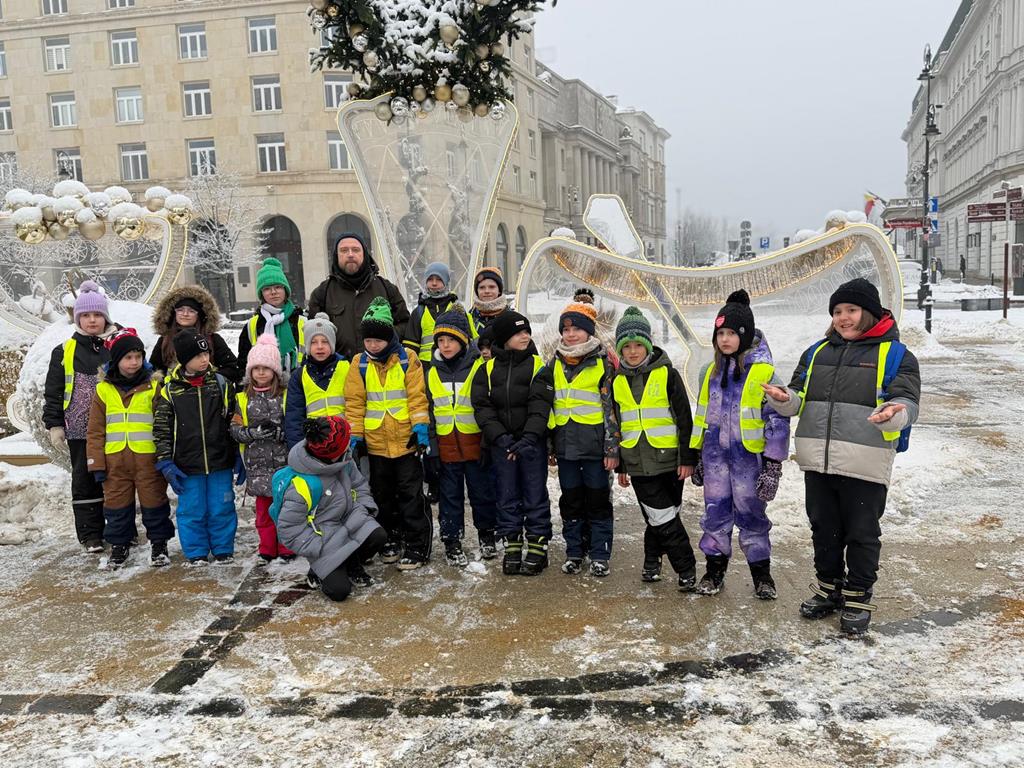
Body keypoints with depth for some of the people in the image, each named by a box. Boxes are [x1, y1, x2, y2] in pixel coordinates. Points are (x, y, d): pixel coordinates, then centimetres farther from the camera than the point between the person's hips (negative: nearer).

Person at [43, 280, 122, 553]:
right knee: (85, 480, 6)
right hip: (80, 430, 0)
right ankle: (90, 534, 14)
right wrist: (54, 425, 1)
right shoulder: (65, 351, 6)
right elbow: (53, 392, 8)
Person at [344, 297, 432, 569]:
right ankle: (391, 539, 31)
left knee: (411, 495, 2)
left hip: (406, 440, -3)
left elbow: (417, 397, -6)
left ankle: (417, 547, 10)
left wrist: (420, 427, -12)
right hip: (376, 443, 4)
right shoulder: (359, 365, 2)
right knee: (382, 495, 15)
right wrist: (355, 435, -1)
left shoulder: (407, 360, -5)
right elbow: (354, 402, 3)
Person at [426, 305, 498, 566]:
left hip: (475, 444, -2)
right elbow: (428, 412, 10)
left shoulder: (478, 367, -4)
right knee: (450, 495, 9)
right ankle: (451, 541, 19)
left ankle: (486, 534, 28)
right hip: (446, 447, 3)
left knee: (482, 491, 10)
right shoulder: (433, 373, 6)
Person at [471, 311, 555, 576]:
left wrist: (528, 438, -22)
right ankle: (511, 548, 19)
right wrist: (500, 437, -15)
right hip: (501, 444, 2)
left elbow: (540, 405, -10)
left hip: (531, 442, -2)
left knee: (535, 496, 3)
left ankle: (538, 549, 13)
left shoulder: (537, 365, 0)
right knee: (507, 497, 9)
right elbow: (482, 406, -2)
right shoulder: (488, 369, 5)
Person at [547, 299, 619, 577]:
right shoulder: (556, 363, 11)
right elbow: (548, 404, 17)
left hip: (595, 444, -4)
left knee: (598, 500, 4)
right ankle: (574, 552, 22)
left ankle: (600, 556, 14)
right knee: (570, 501, 11)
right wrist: (549, 445, 14)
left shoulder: (603, 362, -4)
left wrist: (612, 448, -10)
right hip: (566, 444, 4)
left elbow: (612, 407, -6)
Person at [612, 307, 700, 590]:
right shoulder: (618, 382, 7)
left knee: (661, 517, 8)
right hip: (638, 464, 2)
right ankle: (686, 569, 11)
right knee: (663, 519, 0)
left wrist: (688, 458, -7)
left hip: (668, 460, -2)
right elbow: (616, 426, 15)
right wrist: (620, 466, 15)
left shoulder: (667, 374, -4)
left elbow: (684, 418, -4)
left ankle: (652, 559, 26)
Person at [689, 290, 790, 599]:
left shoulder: (764, 372, -9)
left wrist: (772, 465, -12)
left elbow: (778, 420, -9)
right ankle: (715, 570, 22)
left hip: (747, 456, -4)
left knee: (750, 515, 5)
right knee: (715, 513, 10)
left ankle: (761, 573, 20)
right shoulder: (711, 371, 8)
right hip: (715, 455, 4)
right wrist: (698, 457, 16)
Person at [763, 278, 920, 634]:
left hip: (865, 466, -4)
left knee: (862, 534, 6)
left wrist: (892, 412, -32)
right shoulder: (817, 353, 14)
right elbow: (800, 397, 15)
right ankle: (829, 587, 33)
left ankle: (858, 597, 22)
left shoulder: (895, 354, 0)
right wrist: (785, 399, -9)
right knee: (824, 530, 16)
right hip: (818, 462, 5)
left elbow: (906, 400, -9)